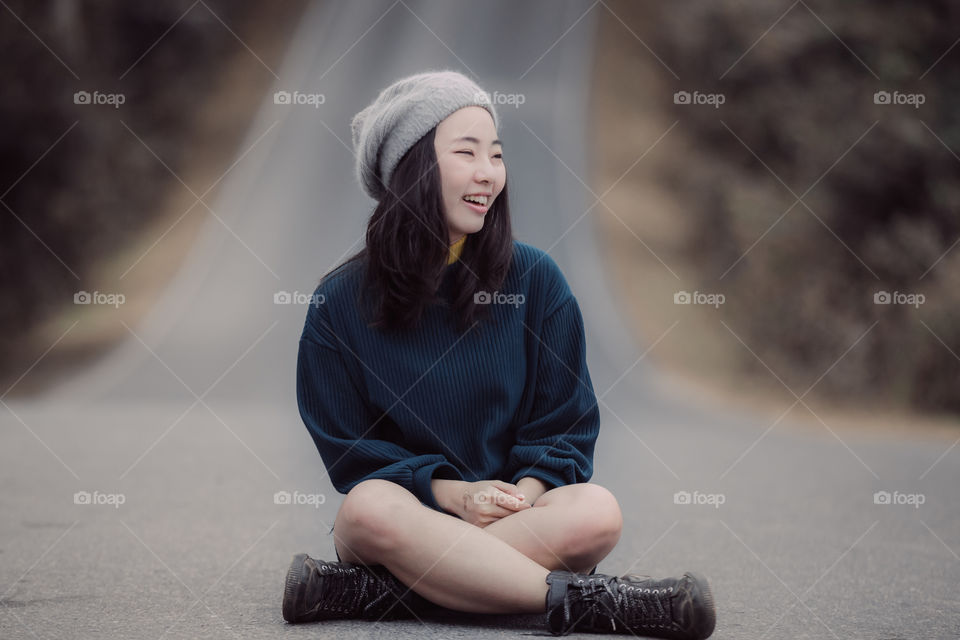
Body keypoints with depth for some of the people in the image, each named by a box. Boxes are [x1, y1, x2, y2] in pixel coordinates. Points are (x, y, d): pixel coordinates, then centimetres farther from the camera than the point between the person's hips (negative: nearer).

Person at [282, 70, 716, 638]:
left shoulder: (536, 281, 5)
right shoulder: (342, 301, 1)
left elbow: (566, 425, 6)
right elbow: (347, 447, 0)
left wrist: (523, 494, -15)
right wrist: (453, 493, -15)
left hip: (516, 515, 2)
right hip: (413, 509, -1)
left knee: (597, 512, -31)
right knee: (372, 507, -37)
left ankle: (368, 592, -31)